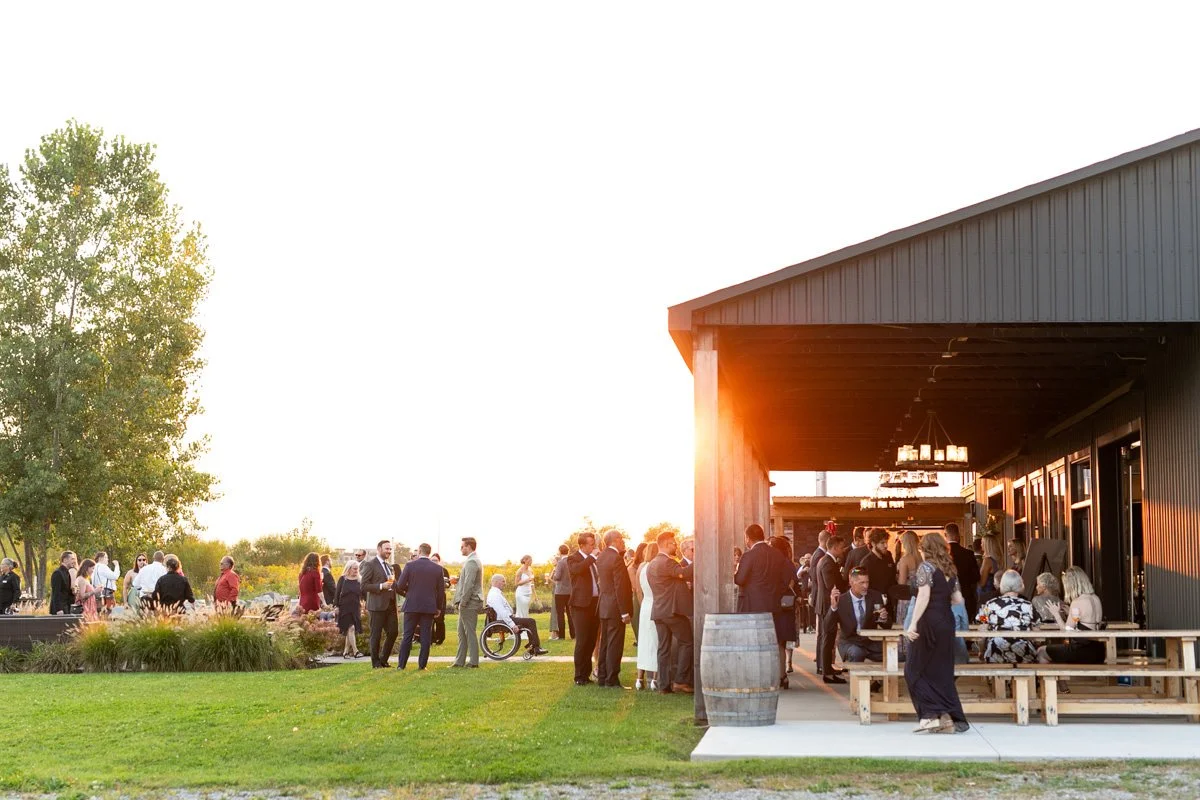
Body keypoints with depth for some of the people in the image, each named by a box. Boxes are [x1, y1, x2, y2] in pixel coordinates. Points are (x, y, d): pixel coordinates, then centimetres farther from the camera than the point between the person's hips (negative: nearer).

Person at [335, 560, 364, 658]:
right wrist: (336, 606, -6)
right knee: (351, 628, -14)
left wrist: (361, 607, 5)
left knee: (350, 631, 5)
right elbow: (337, 593, 0)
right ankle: (355, 651, -17)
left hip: (355, 608, 4)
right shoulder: (342, 579, 0)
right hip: (345, 608, -4)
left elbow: (361, 594, 12)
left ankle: (345, 652, 13)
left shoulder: (358, 581, 9)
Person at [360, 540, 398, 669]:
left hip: (390, 605, 7)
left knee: (393, 633, 4)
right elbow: (364, 586, -11)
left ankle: (383, 660, 18)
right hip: (377, 605, -7)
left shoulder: (389, 566, 18)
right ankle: (376, 663, 9)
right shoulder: (370, 564, -6)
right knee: (376, 635, 0)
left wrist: (393, 583, 8)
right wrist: (381, 586, -20)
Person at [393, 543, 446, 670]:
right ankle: (422, 664, 3)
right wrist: (439, 607, 13)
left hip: (412, 606, -1)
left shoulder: (410, 565, -5)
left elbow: (400, 586, -6)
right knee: (426, 637, 5)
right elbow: (441, 590, 3)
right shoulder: (437, 568, 0)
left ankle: (402, 664, 7)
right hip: (429, 607, 1)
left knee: (407, 636, 5)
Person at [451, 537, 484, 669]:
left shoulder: (471, 562, -16)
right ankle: (460, 661, 17)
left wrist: (463, 602, -19)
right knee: (462, 632, 13)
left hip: (469, 603, -10)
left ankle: (473, 661, -2)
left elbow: (469, 584, -21)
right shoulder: (473, 560, 17)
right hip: (468, 604, 10)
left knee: (470, 633, -5)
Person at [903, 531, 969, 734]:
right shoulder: (950, 570, 14)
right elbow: (958, 599, 13)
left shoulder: (926, 567, -6)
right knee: (942, 671, 10)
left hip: (929, 621, -7)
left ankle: (930, 714, -12)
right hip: (947, 621, 7)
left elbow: (923, 596, -16)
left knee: (915, 670, 0)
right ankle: (949, 719, 5)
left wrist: (913, 624, -19)